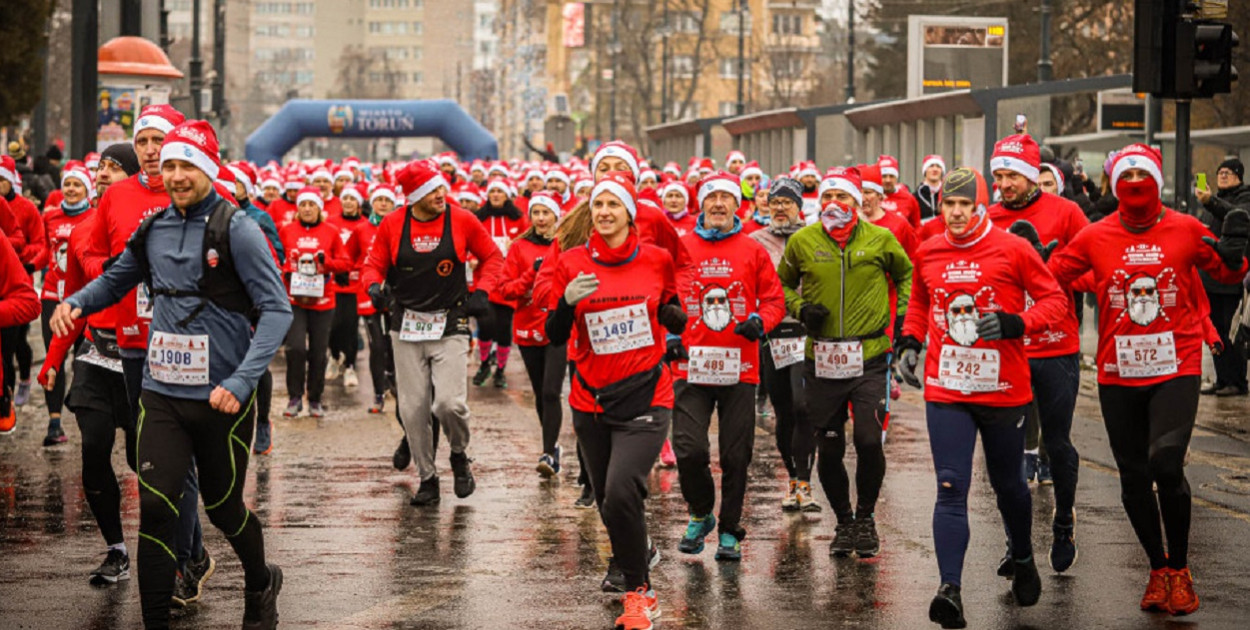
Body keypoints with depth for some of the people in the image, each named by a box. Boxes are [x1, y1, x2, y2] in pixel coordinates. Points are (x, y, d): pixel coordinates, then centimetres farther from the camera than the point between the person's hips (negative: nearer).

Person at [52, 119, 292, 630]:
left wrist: (242, 381, -23)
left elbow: (276, 309, -13)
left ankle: (261, 585, 40)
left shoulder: (234, 229, -10)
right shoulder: (152, 230, 6)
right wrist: (76, 303, 0)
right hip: (163, 393, 4)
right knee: (155, 507, -7)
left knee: (223, 507, 11)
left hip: (222, 397, -4)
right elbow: (116, 280, 23)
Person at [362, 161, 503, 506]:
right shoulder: (392, 225, 0)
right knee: (413, 409, 3)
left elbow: (492, 256, 10)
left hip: (449, 327, -2)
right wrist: (374, 286, -13)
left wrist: (481, 291, -3)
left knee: (450, 403, -16)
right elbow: (374, 264, 9)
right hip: (406, 327, 2)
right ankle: (427, 479, 17)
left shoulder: (462, 221, -2)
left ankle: (459, 455, 14)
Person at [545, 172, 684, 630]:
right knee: (607, 501, 13)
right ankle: (640, 554, 47)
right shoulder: (572, 263, -1)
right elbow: (555, 336, 0)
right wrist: (567, 301, -19)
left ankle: (639, 593, -5)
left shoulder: (656, 259, -1)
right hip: (591, 399, 3)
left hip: (646, 397, -3)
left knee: (621, 491, -21)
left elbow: (673, 319, 14)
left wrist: (676, 316, -8)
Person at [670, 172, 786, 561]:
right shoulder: (679, 249, 5)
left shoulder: (753, 251, 4)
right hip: (692, 366, 0)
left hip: (739, 369, 0)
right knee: (689, 450, -10)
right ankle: (700, 515, 16)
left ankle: (729, 532, 19)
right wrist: (668, 335, -1)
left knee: (736, 456, 5)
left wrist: (760, 321, -12)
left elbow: (774, 299, 8)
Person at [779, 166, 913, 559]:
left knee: (869, 441, -12)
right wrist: (800, 309, -1)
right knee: (829, 450, 4)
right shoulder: (802, 242, 2)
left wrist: (900, 313, 6)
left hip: (870, 358, -1)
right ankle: (844, 522, 25)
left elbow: (906, 275, 19)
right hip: (821, 360, 1)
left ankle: (866, 517, 12)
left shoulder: (880, 240, 1)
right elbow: (782, 284, 18)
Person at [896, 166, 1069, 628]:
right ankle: (950, 590, -17)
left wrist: (1015, 323, -19)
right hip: (946, 392, 2)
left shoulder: (1012, 250, -7)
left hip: (1004, 391, -2)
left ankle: (1023, 561, 43)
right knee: (951, 489, -10)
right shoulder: (927, 253, 5)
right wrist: (909, 343, 7)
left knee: (1007, 484, 16)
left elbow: (1054, 300, -3)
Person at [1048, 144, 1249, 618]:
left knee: (1166, 465, -18)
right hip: (1118, 374, 2)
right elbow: (1050, 276, 5)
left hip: (1176, 369, -2)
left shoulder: (1186, 230, -1)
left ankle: (1179, 569, 2)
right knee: (1134, 478, 8)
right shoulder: (1095, 237, 0)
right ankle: (1158, 569, 27)